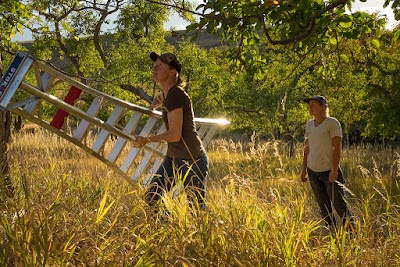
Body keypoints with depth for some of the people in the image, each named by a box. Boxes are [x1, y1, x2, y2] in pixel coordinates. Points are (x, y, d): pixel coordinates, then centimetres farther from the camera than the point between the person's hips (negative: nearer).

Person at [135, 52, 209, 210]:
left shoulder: (175, 95, -20)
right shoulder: (166, 93, 8)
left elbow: (175, 135, -22)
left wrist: (147, 140, -10)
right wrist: (152, 107, 18)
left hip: (192, 161, -9)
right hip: (173, 157, 9)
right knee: (150, 199, 8)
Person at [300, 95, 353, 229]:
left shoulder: (332, 123, -9)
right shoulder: (309, 124, 10)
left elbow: (337, 148, -14)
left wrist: (334, 171, -20)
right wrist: (304, 169, 12)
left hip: (329, 171, -6)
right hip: (313, 171, 6)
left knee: (338, 204, -7)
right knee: (323, 207, 10)